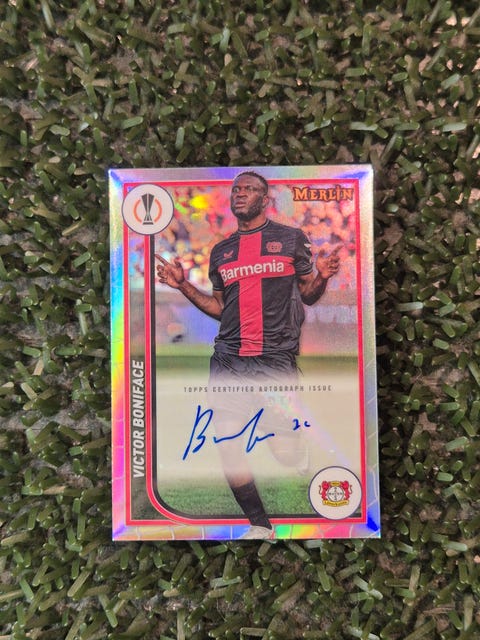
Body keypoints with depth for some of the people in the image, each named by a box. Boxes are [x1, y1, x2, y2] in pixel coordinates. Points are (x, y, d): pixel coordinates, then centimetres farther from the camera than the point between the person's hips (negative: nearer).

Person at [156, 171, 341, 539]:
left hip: (278, 359, -3)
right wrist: (184, 286, 8)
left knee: (285, 450, -3)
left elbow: (308, 296, 10)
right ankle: (259, 525, 23)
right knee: (227, 447, 1)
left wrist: (321, 277, -11)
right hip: (228, 359, 4)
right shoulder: (220, 252, 17)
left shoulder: (291, 239, 8)